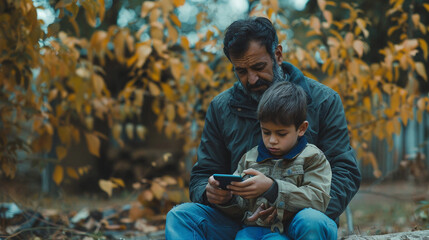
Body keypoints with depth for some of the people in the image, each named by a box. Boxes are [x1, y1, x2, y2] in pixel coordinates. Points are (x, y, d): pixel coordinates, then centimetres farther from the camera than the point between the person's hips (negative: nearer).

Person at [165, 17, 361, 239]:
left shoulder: (323, 101, 2)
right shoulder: (221, 108, 10)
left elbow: (346, 173, -4)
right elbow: (201, 176, 13)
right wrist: (209, 193, -15)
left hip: (297, 219, -3)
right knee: (180, 216, -23)